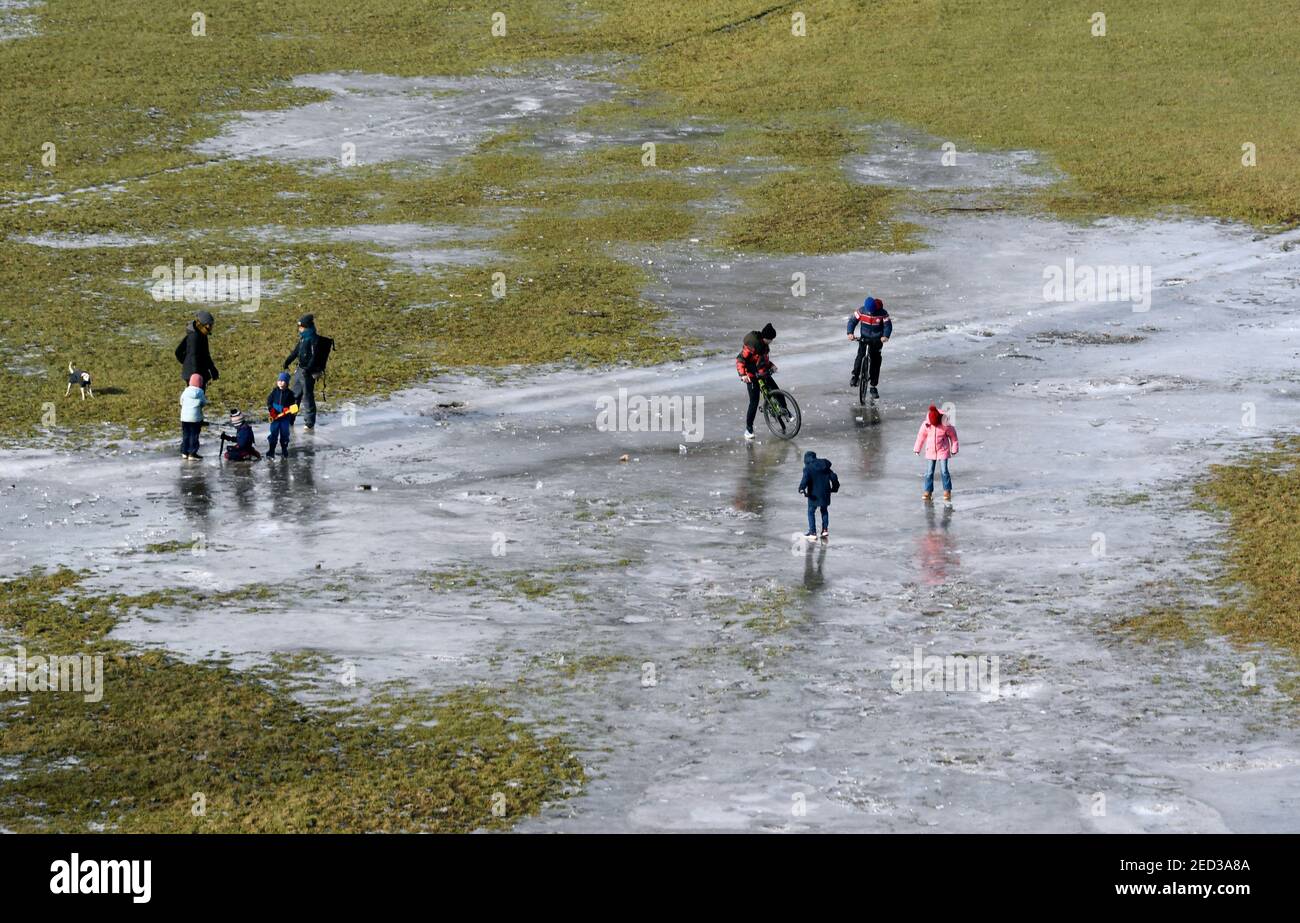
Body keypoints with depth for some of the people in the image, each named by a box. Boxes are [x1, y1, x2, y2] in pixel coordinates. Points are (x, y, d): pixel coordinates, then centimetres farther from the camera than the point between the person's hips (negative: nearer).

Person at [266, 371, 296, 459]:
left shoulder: (289, 393, -2)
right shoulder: (275, 391, 1)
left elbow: (292, 407, 1)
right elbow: (269, 401, 5)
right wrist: (270, 409, -13)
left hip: (285, 418, -1)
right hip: (275, 416, 1)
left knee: (285, 434, 7)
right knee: (274, 433, 0)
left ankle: (284, 450, 22)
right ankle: (271, 450, 6)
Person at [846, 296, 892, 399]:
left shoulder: (882, 313, -17)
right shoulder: (861, 311, -13)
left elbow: (888, 325, -15)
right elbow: (852, 321, -8)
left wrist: (886, 336, -34)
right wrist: (850, 333, -25)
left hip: (877, 340, -1)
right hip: (863, 338, 1)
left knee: (875, 362, 0)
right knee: (860, 355, -23)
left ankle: (873, 387, 8)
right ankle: (855, 376, -6)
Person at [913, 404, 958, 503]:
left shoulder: (945, 425, -17)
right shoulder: (926, 424, -10)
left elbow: (953, 435, -2)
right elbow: (921, 436, 5)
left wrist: (954, 449, 5)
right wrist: (917, 449, 12)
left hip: (943, 451, -3)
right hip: (930, 452, 3)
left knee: (944, 471, -5)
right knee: (929, 472, 2)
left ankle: (947, 491, 7)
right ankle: (928, 491, 10)